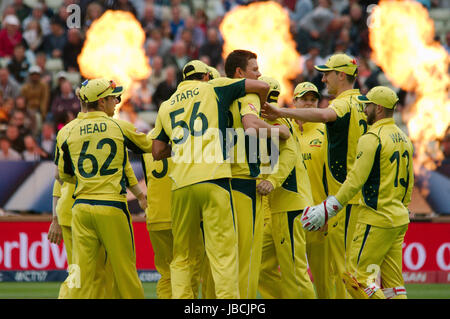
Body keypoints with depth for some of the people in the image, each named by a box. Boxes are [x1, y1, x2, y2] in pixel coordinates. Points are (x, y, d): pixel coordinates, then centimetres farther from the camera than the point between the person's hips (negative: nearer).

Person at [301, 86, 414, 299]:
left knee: (356, 277, -6)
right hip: (400, 220, 9)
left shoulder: (372, 138, -12)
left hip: (377, 221, -9)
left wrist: (328, 210, -13)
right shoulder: (404, 139, 15)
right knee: (392, 283, 8)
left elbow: (356, 180, -17)